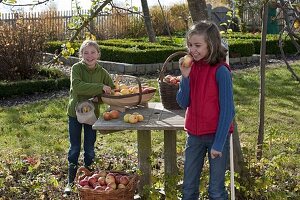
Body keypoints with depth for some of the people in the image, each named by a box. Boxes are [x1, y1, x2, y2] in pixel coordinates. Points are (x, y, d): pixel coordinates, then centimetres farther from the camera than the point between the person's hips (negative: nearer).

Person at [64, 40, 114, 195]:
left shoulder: (102, 72, -4)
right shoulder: (77, 68, -12)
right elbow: (77, 86, -28)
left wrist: (99, 98, -18)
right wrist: (100, 87, -33)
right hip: (75, 112, -2)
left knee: (90, 148, 11)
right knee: (74, 148, 8)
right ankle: (71, 181, 19)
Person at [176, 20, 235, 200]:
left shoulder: (221, 71, -15)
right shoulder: (192, 67, 0)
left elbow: (227, 110, -15)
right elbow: (183, 103, -1)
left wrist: (218, 143, -17)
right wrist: (185, 76, -15)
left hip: (216, 135, -5)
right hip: (194, 135, 5)